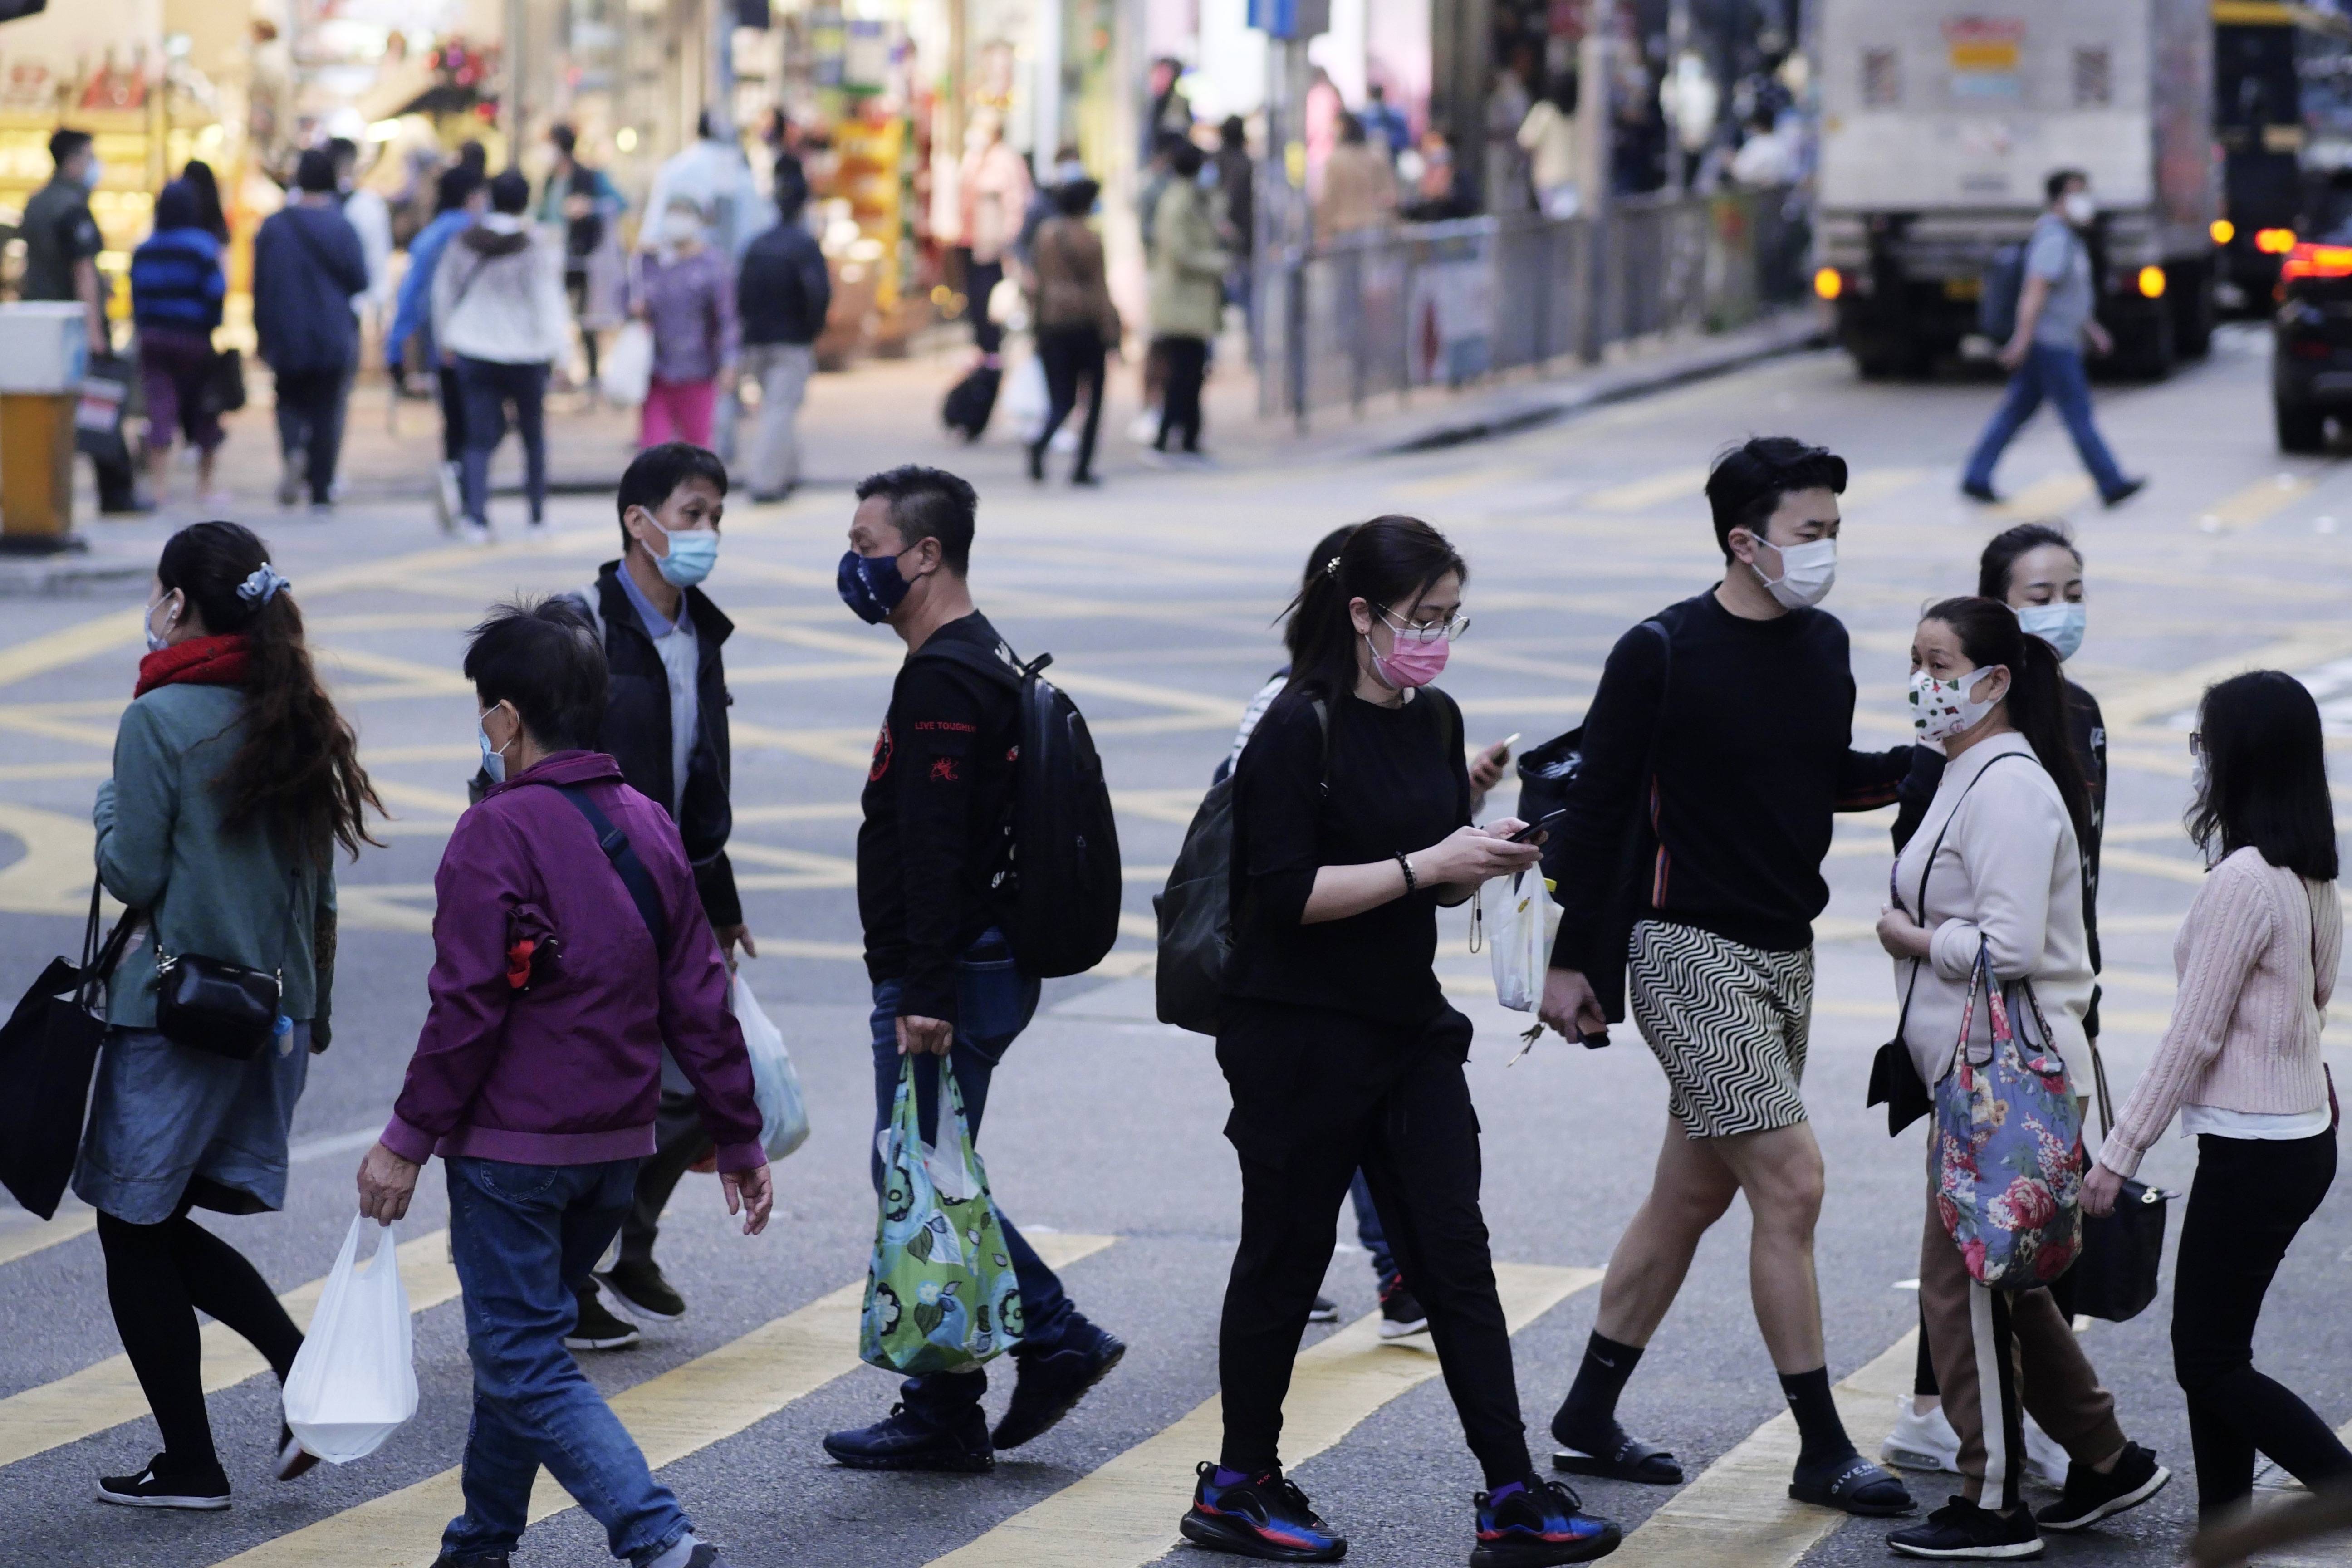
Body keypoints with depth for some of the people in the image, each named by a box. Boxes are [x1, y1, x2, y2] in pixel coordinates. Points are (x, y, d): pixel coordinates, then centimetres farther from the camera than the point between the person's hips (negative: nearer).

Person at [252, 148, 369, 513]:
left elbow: (260, 287, 2)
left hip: (286, 337, 1)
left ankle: (293, 449, -15)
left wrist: (263, 334, 11)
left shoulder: (272, 227, -2)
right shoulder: (342, 228, -6)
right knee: (326, 412, 6)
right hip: (333, 338, -1)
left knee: (290, 401, 16)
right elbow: (360, 282, -3)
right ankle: (321, 492, 3)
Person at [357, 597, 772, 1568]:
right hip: (616, 1150, 7)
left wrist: (409, 1138, -10)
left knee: (523, 1360, -3)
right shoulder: (649, 828, 7)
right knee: (522, 1334, 21)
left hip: (510, 1146, -7)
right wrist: (739, 1139, 13)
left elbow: (466, 1009, -18)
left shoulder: (496, 834, -15)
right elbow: (698, 1002, 8)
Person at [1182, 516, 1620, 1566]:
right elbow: (1289, 893, -20)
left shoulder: (1436, 722, 9)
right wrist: (1427, 864, -22)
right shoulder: (1300, 729, -14)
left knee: (1455, 1259, 2)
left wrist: (1488, 859, -4)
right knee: (1286, 1255, 5)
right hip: (1298, 1039, -7)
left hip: (1408, 1027, 7)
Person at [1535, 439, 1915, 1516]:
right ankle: (1823, 1452, -3)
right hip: (1692, 954, -7)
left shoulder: (1823, 644, 8)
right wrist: (1572, 961, -7)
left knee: (1692, 1194, 13)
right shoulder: (1661, 653, -12)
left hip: (1786, 953, 8)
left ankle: (1589, 1417, 26)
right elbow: (1599, 806, -8)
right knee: (1791, 1183, -11)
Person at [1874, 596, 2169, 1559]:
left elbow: (2009, 945, -23)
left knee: (1964, 1280, -4)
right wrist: (1915, 933, 6)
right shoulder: (1965, 777, 14)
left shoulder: (2009, 786, -17)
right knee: (2006, 1282, 16)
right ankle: (2106, 1462, 25)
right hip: (1976, 1070, 10)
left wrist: (1908, 938, -10)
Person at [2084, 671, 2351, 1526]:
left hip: (2254, 1150, -9)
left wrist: (2120, 1152, -12)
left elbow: (2193, 1036, -18)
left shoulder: (2243, 881, -19)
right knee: (2214, 1352, 13)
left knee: (2209, 1362, -3)